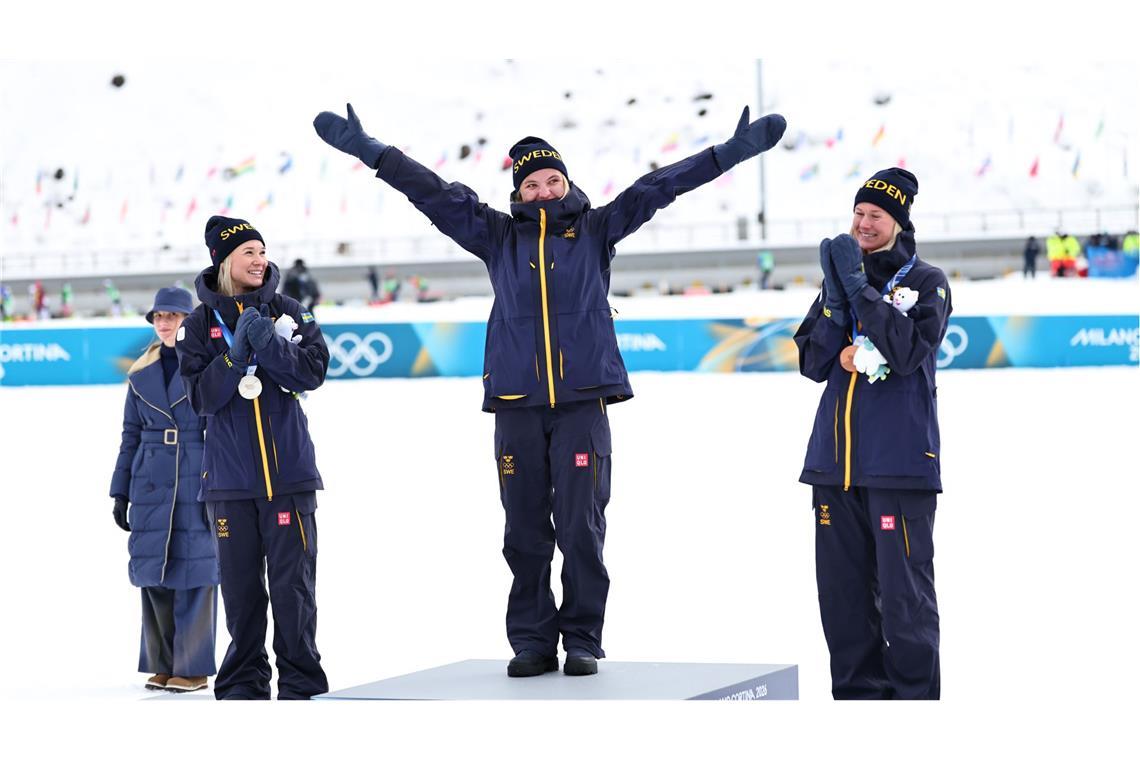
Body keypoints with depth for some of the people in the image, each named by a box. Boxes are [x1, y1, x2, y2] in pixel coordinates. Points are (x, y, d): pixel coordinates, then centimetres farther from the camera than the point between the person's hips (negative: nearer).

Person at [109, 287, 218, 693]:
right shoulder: (141, 373, 11)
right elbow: (131, 435, 15)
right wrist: (120, 492, 11)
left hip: (198, 483, -4)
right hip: (152, 485, 4)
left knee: (195, 569, -4)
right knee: (153, 570, 4)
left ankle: (193, 668, 3)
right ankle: (161, 665, 14)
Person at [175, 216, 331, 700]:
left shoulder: (286, 312, 5)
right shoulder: (200, 325, 4)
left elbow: (313, 373, -4)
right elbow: (201, 397, -3)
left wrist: (267, 343, -16)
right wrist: (235, 354, -16)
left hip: (288, 470, 0)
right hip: (230, 475, 0)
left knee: (292, 580, -3)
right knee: (240, 583, 3)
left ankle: (301, 683, 6)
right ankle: (243, 684, 14)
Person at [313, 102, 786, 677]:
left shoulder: (595, 230, 9)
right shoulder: (498, 236, 12)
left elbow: (660, 187, 5)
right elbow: (433, 192, 8)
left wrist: (734, 151, 0)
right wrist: (367, 149, 1)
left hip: (583, 402, -1)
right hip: (517, 403, 2)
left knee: (581, 527, -3)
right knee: (525, 532, 3)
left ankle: (582, 640, 5)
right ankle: (532, 641, 11)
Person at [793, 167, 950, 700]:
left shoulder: (925, 283, 0)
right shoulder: (841, 273, 16)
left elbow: (906, 350, -16)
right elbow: (812, 361, 12)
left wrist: (861, 289, -16)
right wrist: (838, 330, -6)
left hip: (900, 459, -6)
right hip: (836, 457, 6)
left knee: (903, 587, -7)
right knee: (841, 586, 8)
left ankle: (914, 694, 0)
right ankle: (858, 692, 17)